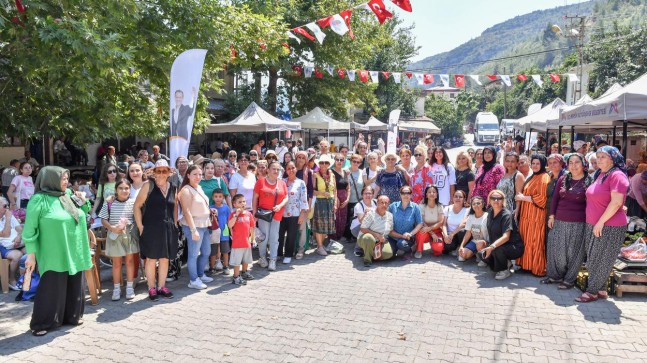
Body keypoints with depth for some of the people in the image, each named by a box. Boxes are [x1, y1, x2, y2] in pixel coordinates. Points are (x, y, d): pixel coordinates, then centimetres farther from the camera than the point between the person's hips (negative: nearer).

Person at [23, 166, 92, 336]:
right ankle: (42, 323, 16)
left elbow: (80, 218, 20)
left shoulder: (69, 195, 7)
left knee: (74, 286, 14)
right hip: (54, 255, -6)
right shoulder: (39, 200, -11)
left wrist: (83, 203, 1)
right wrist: (31, 254, -12)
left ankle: (71, 316, 29)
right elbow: (30, 229, -11)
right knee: (51, 288, 1)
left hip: (74, 253, 6)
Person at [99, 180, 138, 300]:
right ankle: (116, 288, 21)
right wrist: (112, 228, -16)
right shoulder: (109, 203, -3)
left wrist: (127, 225, -14)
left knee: (130, 260, 8)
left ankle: (129, 287, 19)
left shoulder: (133, 203, -4)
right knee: (116, 263, 10)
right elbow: (103, 220, -1)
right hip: (114, 236, 0)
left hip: (129, 235, 0)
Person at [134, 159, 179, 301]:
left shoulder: (173, 188, 8)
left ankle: (161, 286, 24)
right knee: (151, 259, 3)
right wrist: (140, 226, -9)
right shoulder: (149, 185, -5)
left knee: (165, 259, 11)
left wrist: (174, 224, 9)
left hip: (168, 228, 4)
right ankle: (151, 288, 15)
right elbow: (137, 206, -5)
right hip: (151, 228, -4)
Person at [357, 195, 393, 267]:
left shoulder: (390, 216, 2)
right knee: (369, 238, -41)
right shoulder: (370, 214, -14)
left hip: (381, 241, 4)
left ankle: (374, 254, 6)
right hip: (364, 239, -4)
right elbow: (362, 229, -17)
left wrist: (382, 238, -5)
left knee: (388, 253, -25)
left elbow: (390, 231, 10)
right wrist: (377, 235, -24)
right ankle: (367, 259, -17)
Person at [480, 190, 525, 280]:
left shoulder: (506, 215, -19)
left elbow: (506, 237, -29)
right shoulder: (490, 214, 4)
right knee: (483, 253, -13)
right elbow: (490, 234, 11)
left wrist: (492, 247, -40)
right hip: (498, 245, 7)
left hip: (515, 247, -7)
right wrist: (489, 246, -3)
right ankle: (506, 263, 12)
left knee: (497, 250, -34)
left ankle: (504, 270, -5)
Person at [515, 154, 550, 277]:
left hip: (537, 216, -8)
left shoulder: (544, 177, -10)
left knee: (536, 242, -5)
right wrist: (522, 197, 8)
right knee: (526, 241, 8)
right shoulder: (532, 177, 18)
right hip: (527, 215, 8)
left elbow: (542, 198, -17)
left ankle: (539, 269, 2)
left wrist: (523, 198, -11)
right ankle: (527, 265, 14)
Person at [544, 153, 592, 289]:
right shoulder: (563, 179, 7)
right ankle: (555, 275, 26)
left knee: (573, 251, 4)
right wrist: (552, 216, 6)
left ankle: (569, 279, 18)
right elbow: (555, 198, 11)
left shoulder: (589, 181, -3)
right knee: (555, 249, 10)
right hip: (559, 221, 4)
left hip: (578, 223, -4)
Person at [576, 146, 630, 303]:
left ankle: (593, 291, 10)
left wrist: (600, 222, -19)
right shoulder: (600, 174, 11)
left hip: (609, 227, -8)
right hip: (593, 225, 8)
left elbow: (616, 203, -22)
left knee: (600, 261, 1)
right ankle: (600, 289, 23)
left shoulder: (617, 175, -14)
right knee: (594, 260, 13)